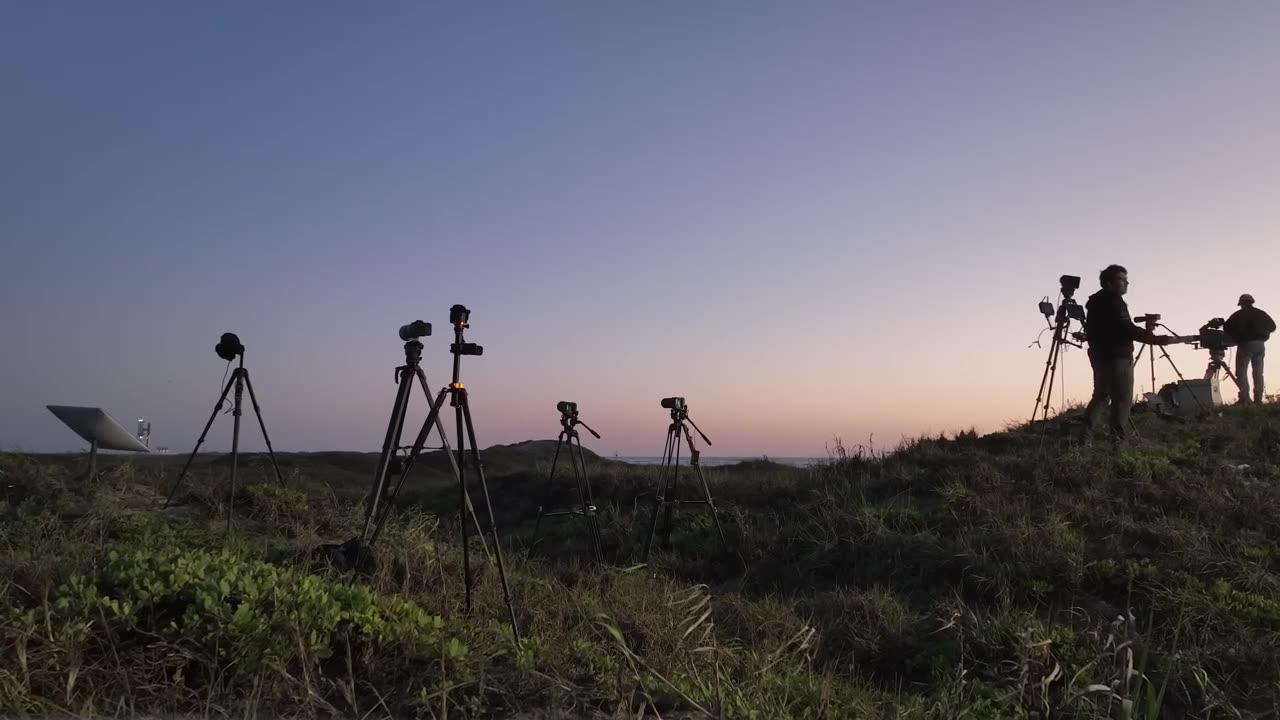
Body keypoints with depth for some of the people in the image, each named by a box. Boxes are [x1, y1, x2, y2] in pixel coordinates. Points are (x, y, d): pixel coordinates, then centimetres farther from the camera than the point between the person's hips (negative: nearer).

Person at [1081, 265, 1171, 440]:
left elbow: (1090, 331, 21)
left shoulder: (1096, 302, 16)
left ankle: (1085, 437, 4)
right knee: (1123, 399, -8)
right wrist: (1155, 339, -21)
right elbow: (1127, 329, -22)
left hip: (1100, 356, 9)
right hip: (1117, 357, -9)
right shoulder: (1113, 301, -12)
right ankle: (1118, 439, -14)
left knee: (1101, 397, 11)